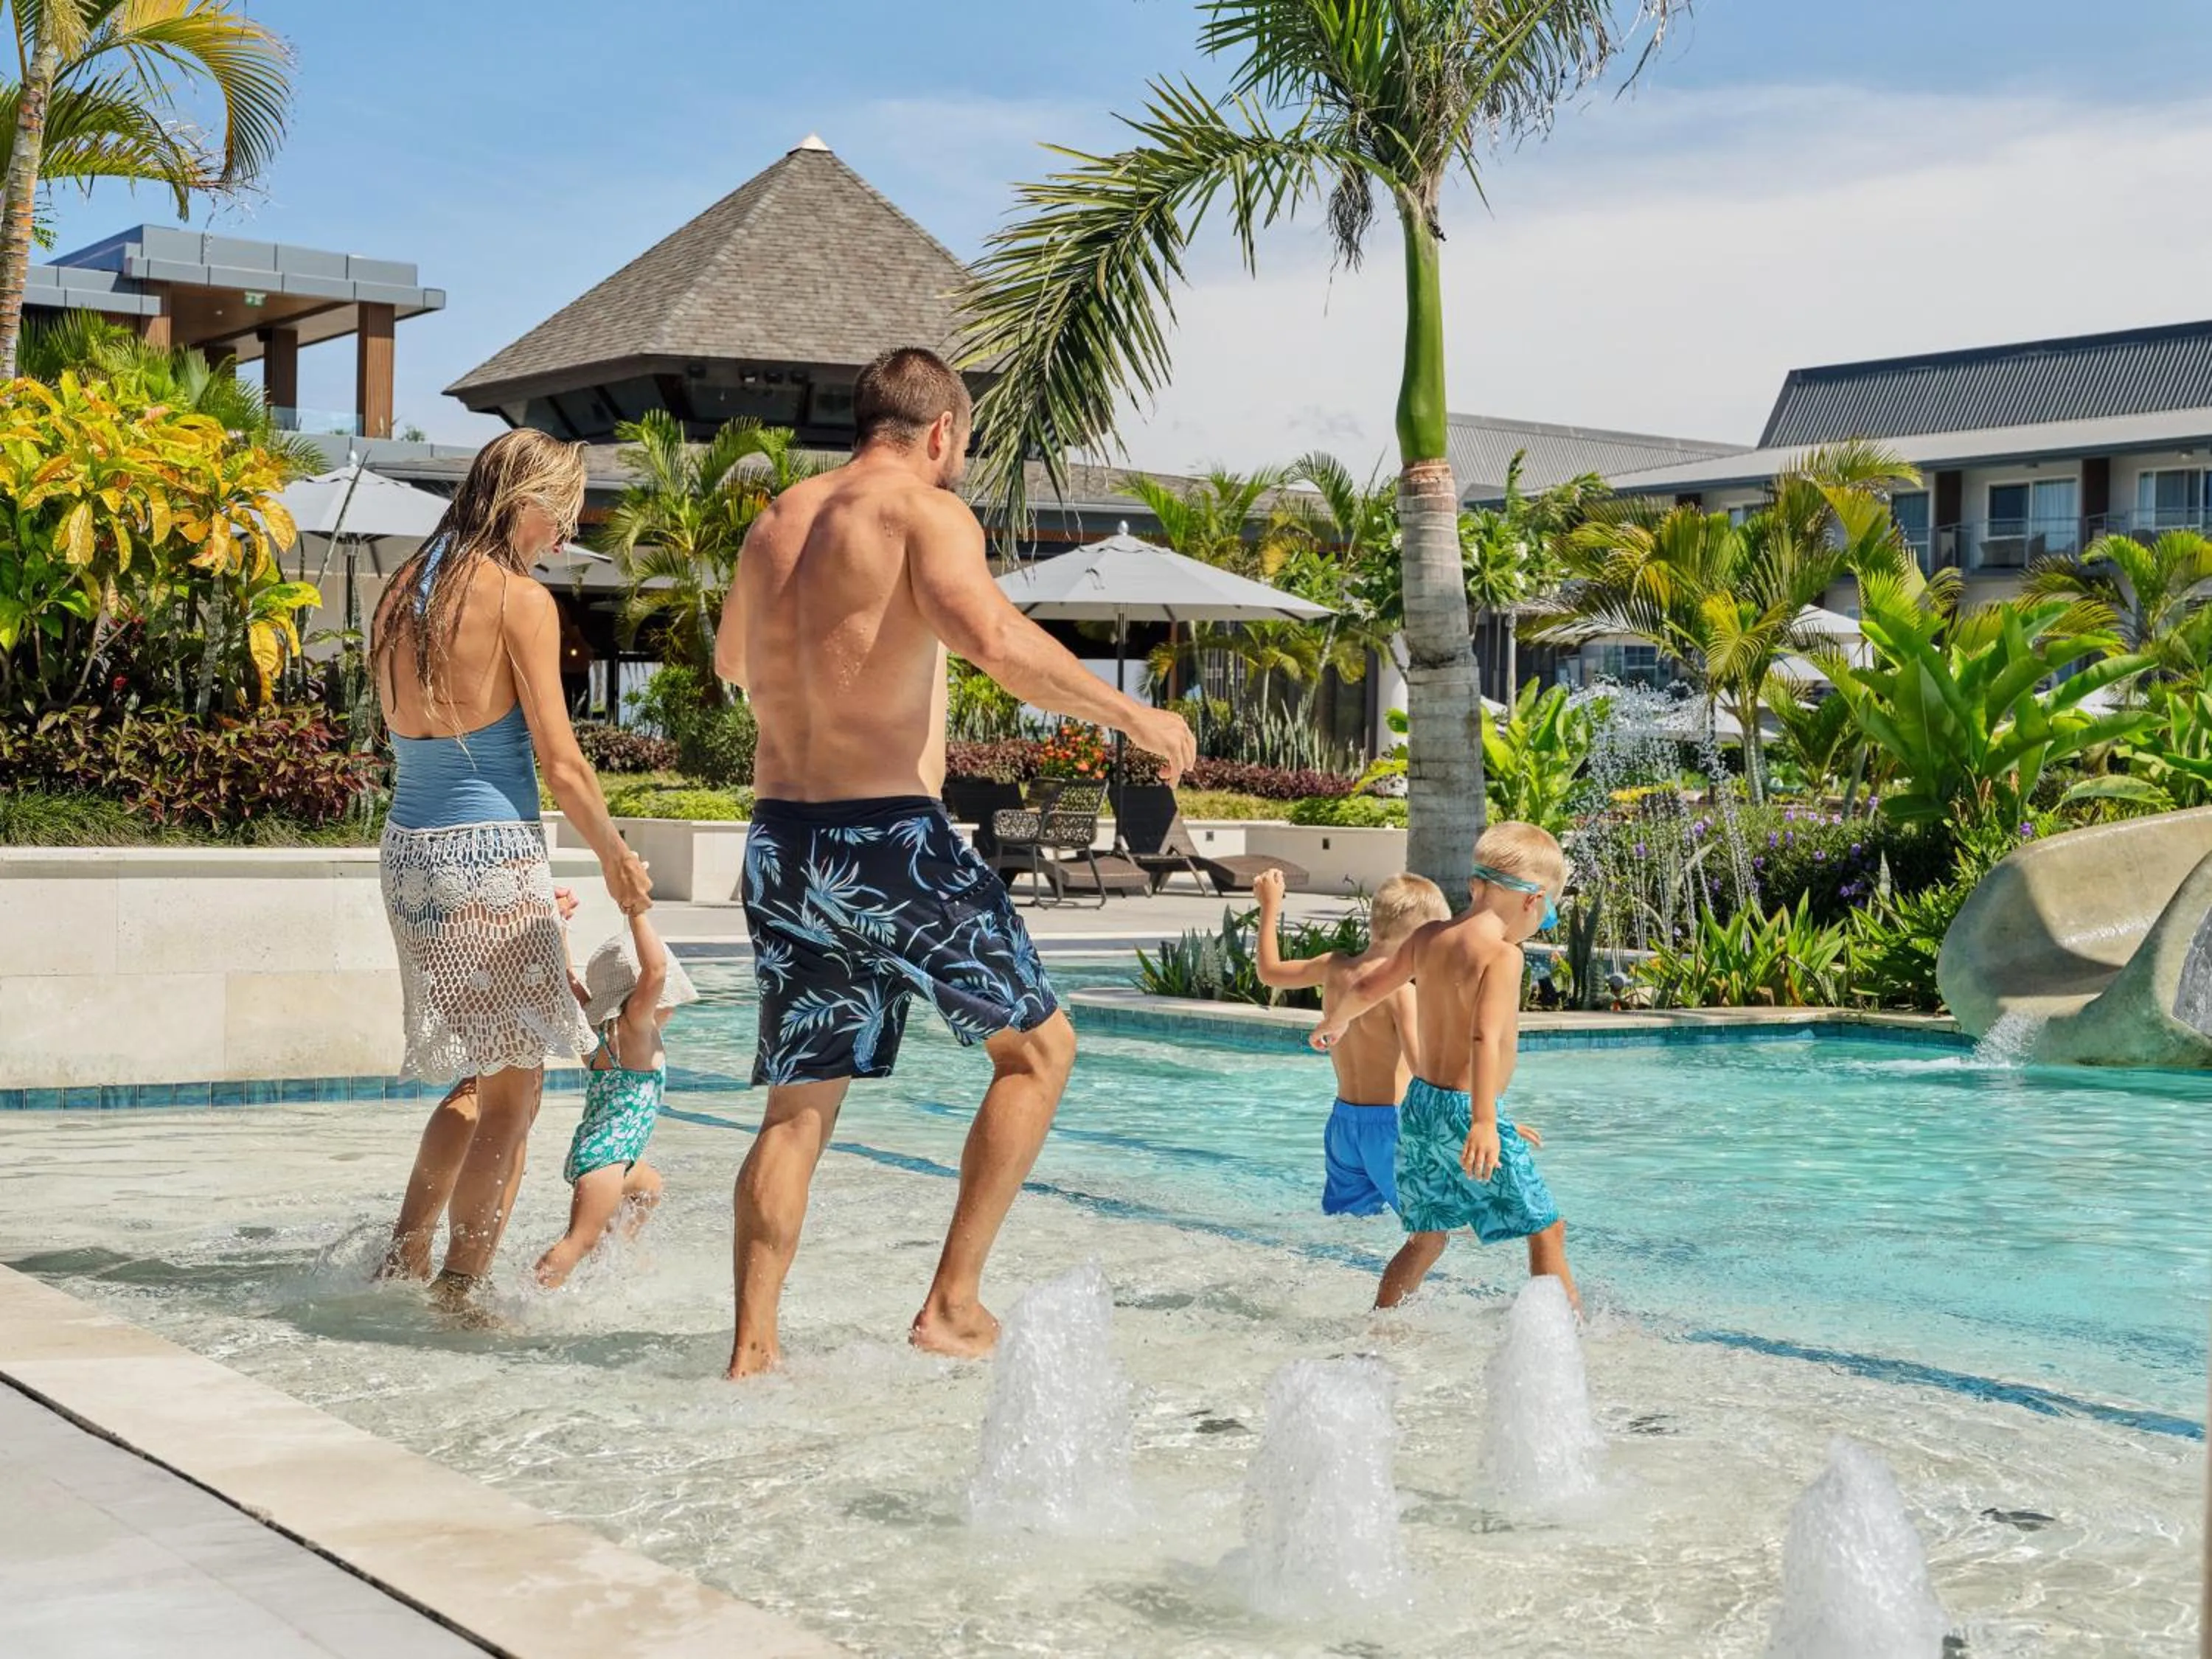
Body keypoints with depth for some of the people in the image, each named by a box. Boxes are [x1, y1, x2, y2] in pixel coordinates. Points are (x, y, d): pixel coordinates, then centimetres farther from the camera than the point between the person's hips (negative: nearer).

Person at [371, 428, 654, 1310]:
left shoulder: (403, 596, 11)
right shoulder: (521, 599, -10)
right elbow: (560, 763, -12)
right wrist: (617, 859, 4)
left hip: (409, 848, 8)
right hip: (489, 854, -8)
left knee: (487, 1075, 22)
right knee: (513, 1090, 3)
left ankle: (405, 1256, 21)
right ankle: (458, 1292, 4)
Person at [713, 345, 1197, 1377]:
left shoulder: (775, 523, 15)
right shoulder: (925, 512, -6)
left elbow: (730, 661, 33)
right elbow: (989, 635, -25)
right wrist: (1129, 714, -16)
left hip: (781, 839, 7)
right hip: (890, 838, -6)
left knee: (798, 1102, 14)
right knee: (1038, 1047, 12)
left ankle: (752, 1346, 10)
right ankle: (953, 1303, 9)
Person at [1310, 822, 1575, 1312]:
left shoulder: (1427, 937, 7)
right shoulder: (1502, 953, -14)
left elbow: (1363, 988, 20)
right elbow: (1485, 1038, -28)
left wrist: (1335, 1022, 41)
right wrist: (1483, 1123, -36)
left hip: (1419, 1104, 8)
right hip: (1463, 1109, -8)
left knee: (1427, 1238, 20)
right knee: (1546, 1229, 4)